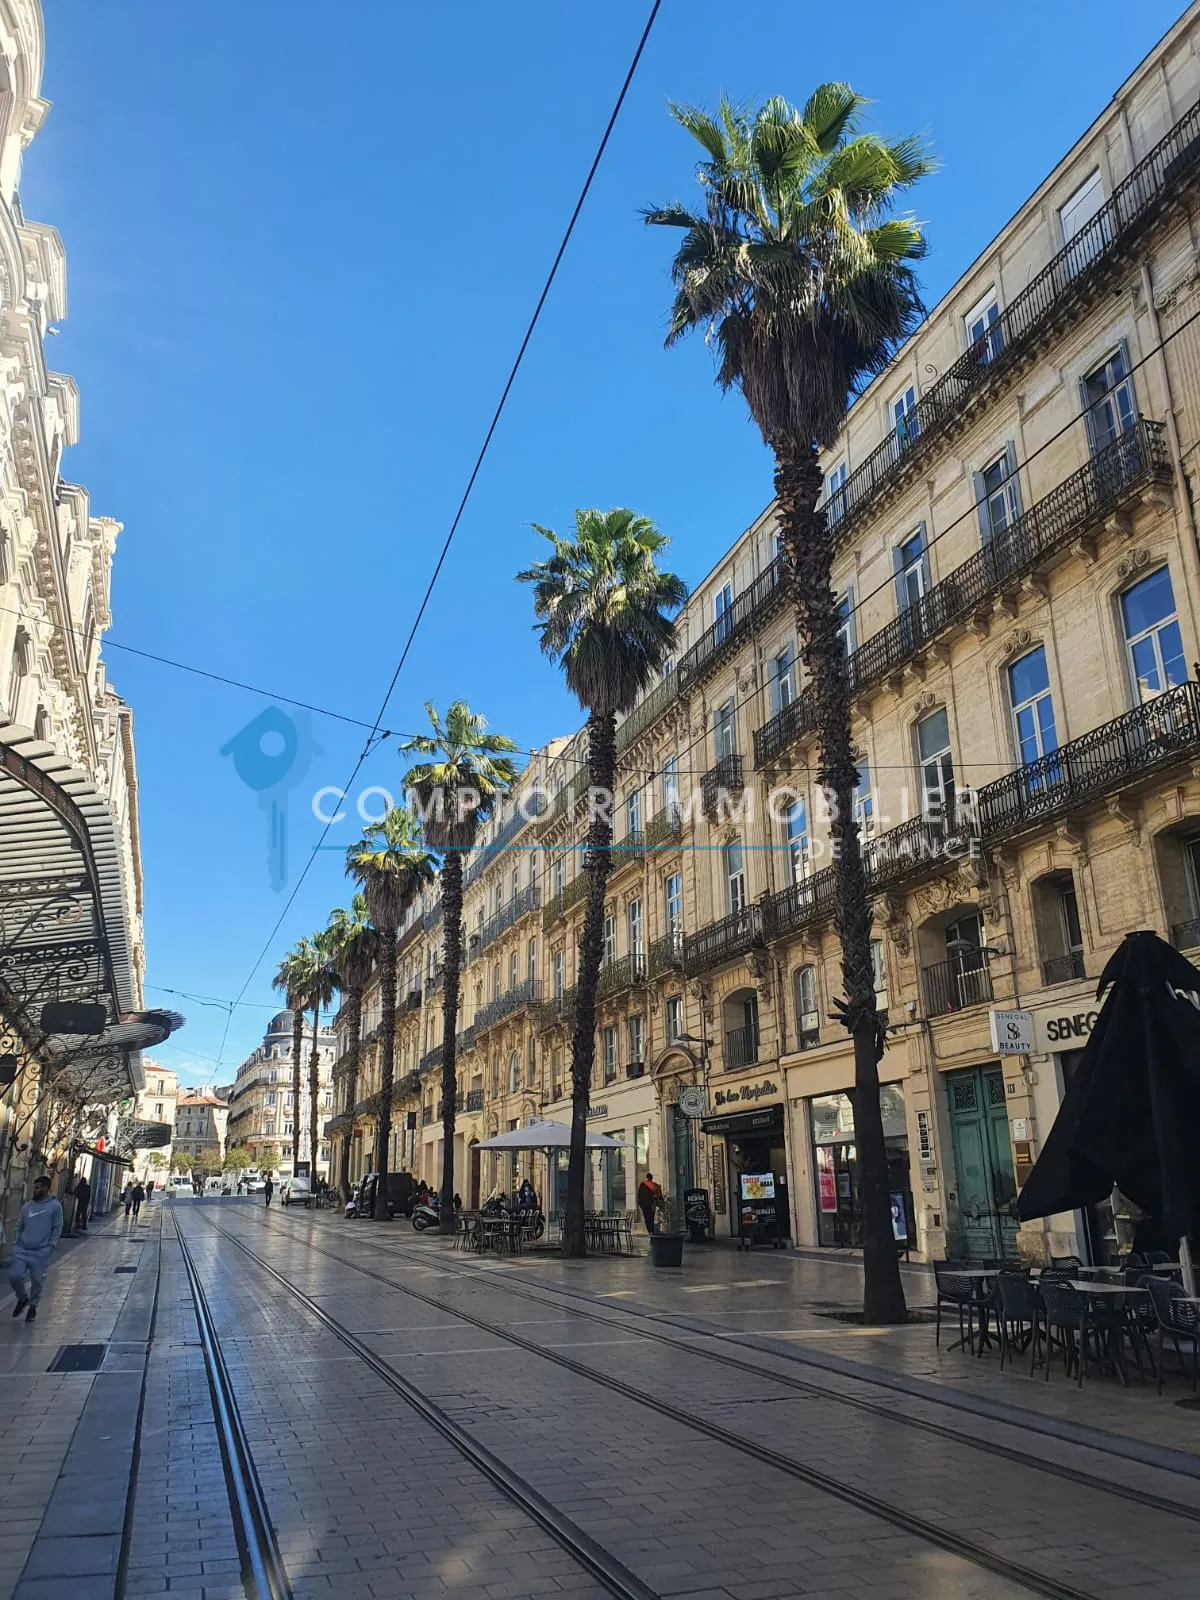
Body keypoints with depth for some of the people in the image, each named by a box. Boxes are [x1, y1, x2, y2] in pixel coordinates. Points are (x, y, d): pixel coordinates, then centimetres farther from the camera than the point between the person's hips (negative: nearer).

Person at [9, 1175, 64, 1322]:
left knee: (37, 1281, 3)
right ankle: (22, 1298, 21)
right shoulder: (27, 1206, 10)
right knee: (14, 1275, -8)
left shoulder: (55, 1206, -2)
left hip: (41, 1252, -3)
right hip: (22, 1249, 3)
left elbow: (57, 1229, -2)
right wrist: (16, 1243, 5)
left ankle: (33, 1306, 27)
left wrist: (50, 1246, -9)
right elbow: (20, 1227, 16)